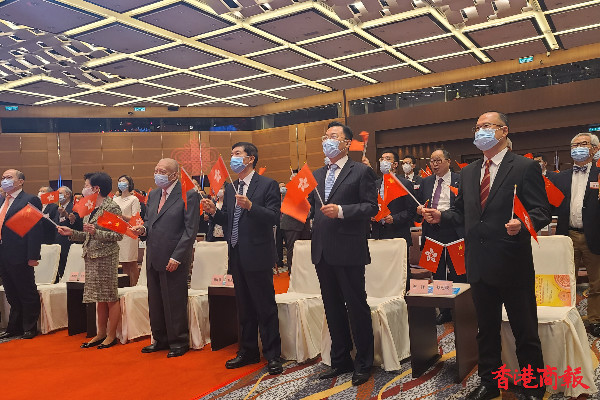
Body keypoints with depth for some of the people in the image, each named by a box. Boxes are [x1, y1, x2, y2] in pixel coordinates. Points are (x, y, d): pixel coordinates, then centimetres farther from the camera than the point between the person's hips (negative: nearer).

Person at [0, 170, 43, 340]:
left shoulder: (30, 200, -8)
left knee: (27, 294, 4)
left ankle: (29, 328, 16)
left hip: (20, 256, -7)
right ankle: (14, 327, 27)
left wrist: (32, 256, -19)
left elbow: (36, 229, -14)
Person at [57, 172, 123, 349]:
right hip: (92, 256, 8)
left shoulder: (112, 207, -11)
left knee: (110, 297, 0)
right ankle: (101, 333, 22)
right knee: (99, 298, 13)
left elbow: (118, 235, -16)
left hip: (106, 256, -8)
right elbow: (88, 236, 19)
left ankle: (111, 335, 9)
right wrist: (72, 233, 6)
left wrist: (96, 232, -25)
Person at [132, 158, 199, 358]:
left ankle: (179, 342, 18)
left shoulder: (189, 195, -10)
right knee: (155, 301, 14)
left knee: (175, 302, 2)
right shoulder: (153, 195, 13)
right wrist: (143, 229, -2)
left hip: (174, 260, -7)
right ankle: (160, 339, 29)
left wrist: (176, 257, -17)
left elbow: (191, 230, -13)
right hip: (153, 258, 7)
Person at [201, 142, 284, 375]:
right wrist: (214, 212, -3)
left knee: (266, 307, 0)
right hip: (237, 256, 7)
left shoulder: (267, 185, -7)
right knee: (244, 307, 16)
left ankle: (272, 355, 11)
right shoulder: (230, 188, 14)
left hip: (258, 255, -7)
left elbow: (274, 217, -16)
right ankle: (248, 351, 29)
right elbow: (227, 221, 16)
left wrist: (250, 206, -27)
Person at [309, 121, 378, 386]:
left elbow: (371, 207, -10)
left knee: (357, 307, 3)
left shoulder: (361, 171, -2)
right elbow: (312, 207, 17)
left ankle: (363, 364, 18)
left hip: (349, 251, -6)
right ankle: (340, 360, 28)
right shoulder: (317, 175, 16)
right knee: (333, 309, 14)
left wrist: (341, 211, -20)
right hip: (323, 252, 6)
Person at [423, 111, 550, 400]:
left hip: (513, 265, -5)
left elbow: (541, 211, -10)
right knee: (486, 330, 19)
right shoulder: (468, 172, 12)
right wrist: (441, 216, -3)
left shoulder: (525, 167, -6)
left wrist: (522, 224, -30)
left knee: (526, 333, 8)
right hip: (480, 265, 6)